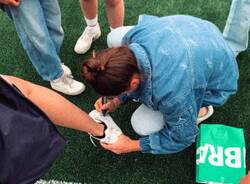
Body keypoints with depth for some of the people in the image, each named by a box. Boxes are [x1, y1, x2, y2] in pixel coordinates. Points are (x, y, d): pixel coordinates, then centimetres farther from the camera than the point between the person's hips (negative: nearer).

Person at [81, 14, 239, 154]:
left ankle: (199, 109, 7)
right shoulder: (135, 34, -29)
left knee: (142, 124, -15)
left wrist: (132, 146, -15)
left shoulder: (172, 91, -44)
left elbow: (182, 137, -21)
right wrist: (116, 101, -10)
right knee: (114, 37, -8)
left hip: (215, 82, -5)